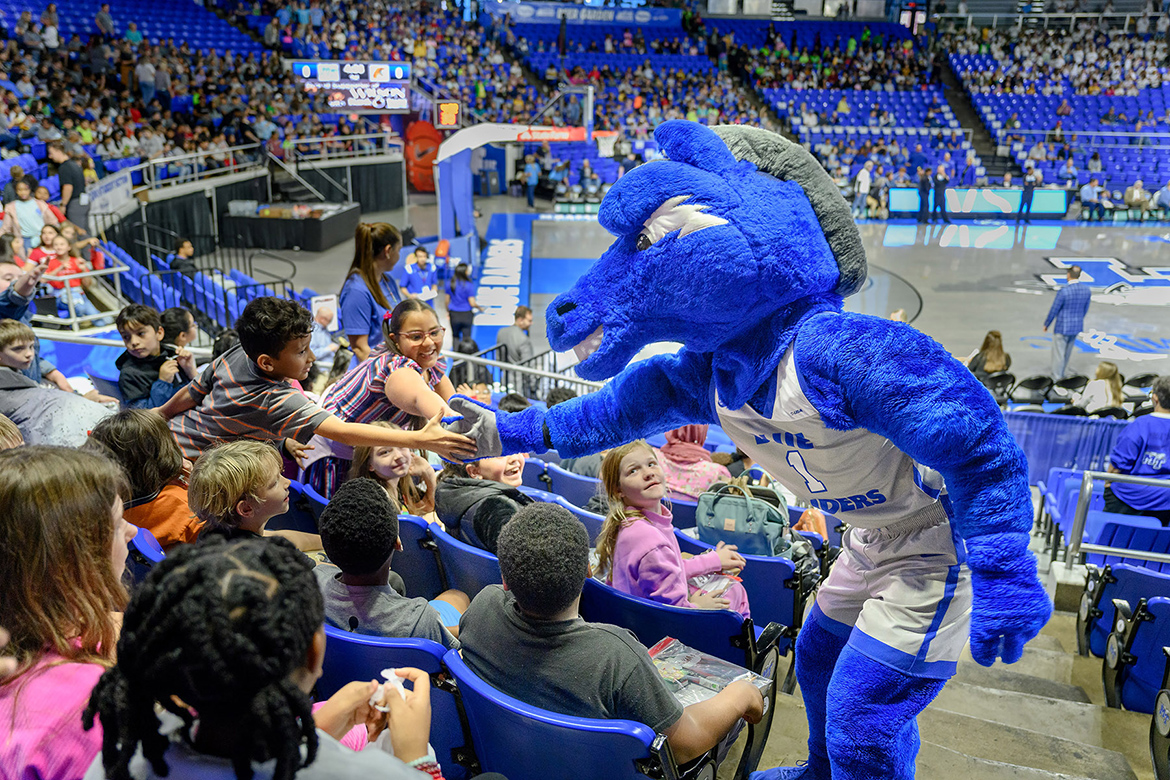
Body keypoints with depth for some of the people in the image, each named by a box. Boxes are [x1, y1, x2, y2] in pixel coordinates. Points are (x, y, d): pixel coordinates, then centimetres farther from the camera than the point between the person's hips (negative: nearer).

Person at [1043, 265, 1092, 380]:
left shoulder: (1063, 291, -25)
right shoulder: (1087, 290, -6)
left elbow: (1054, 310, -15)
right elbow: (1085, 309, 7)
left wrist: (1046, 324, 0)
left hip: (1062, 327, -6)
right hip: (1077, 326, 6)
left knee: (1058, 352, 10)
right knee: (1068, 351, 23)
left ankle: (1057, 376, 22)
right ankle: (1062, 372, 40)